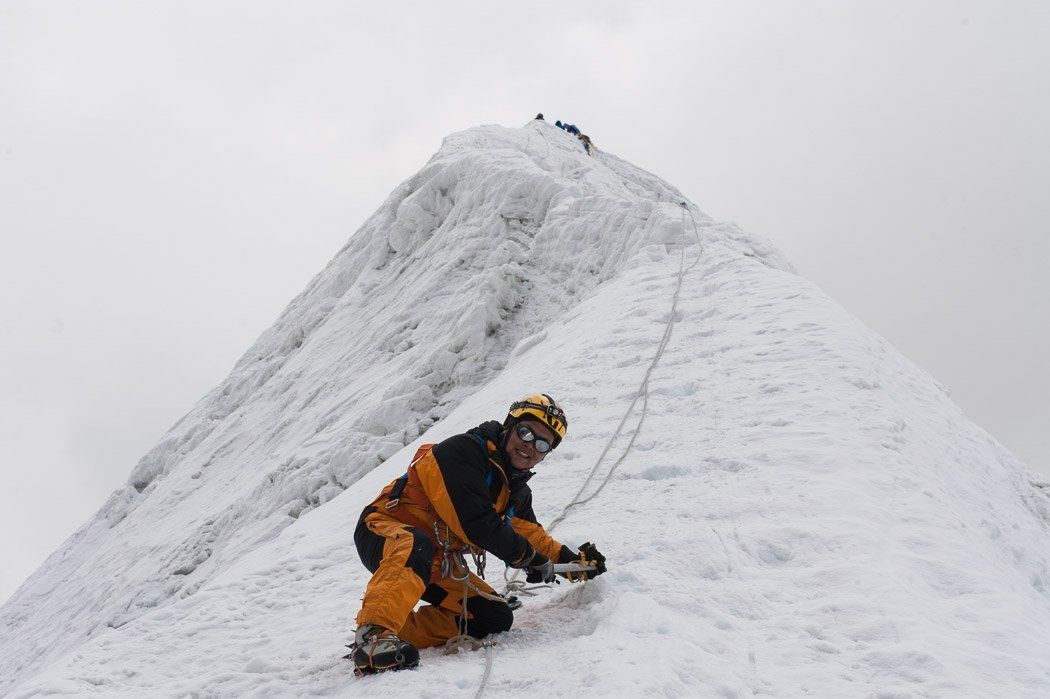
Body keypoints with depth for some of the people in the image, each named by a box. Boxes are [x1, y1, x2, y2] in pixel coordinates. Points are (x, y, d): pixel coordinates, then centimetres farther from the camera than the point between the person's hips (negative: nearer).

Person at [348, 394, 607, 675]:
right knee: (416, 546, -42)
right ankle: (373, 635, -49)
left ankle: (400, 635, -10)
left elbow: (530, 535, 23)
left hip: (437, 564, 9)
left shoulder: (518, 493, 11)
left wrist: (572, 561, 6)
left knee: (496, 618, -3)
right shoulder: (465, 449, -18)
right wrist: (528, 557, -17)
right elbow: (474, 520, -26)